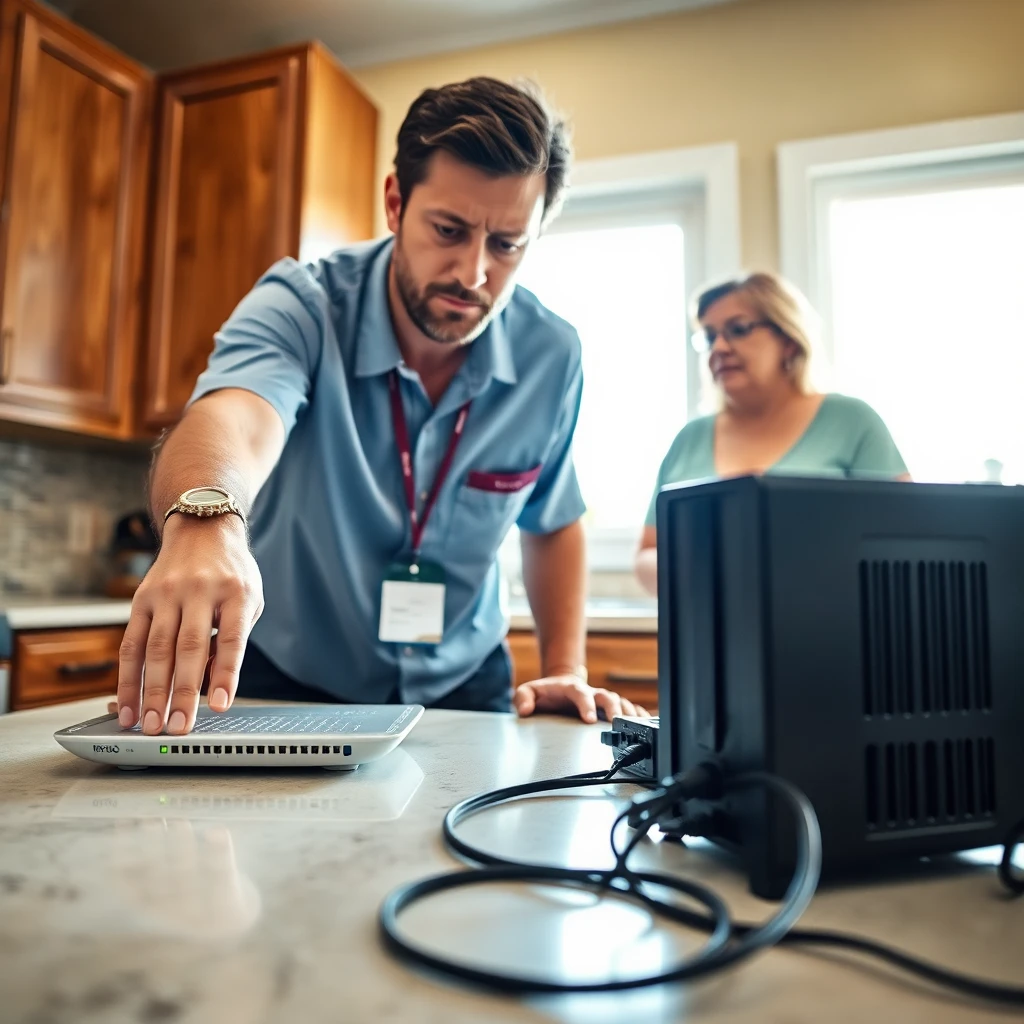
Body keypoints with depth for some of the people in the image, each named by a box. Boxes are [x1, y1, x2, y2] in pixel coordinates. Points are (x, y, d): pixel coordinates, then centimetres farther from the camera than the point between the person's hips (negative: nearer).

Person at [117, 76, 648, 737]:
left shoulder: (553, 356, -10)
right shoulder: (301, 306, -20)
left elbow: (553, 521, 3)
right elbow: (231, 418, -41)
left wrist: (568, 670, -5)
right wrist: (204, 520, -63)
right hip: (285, 686, -2)